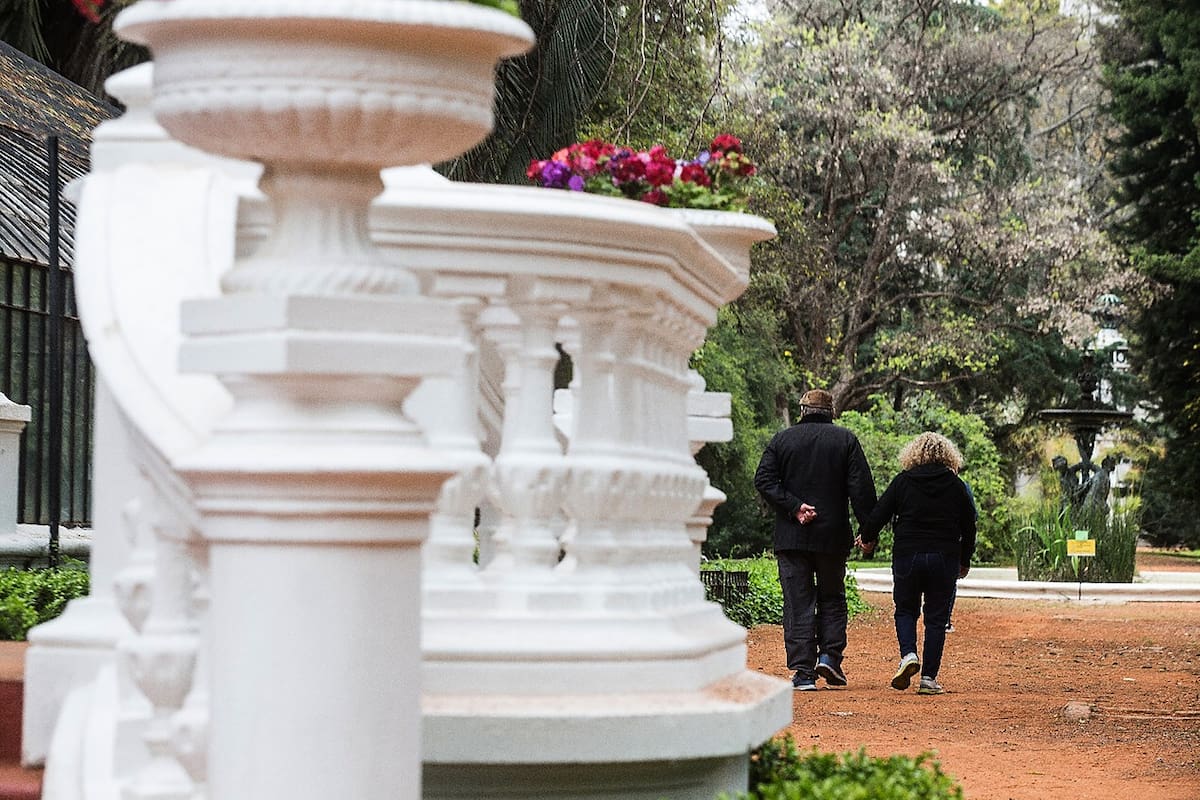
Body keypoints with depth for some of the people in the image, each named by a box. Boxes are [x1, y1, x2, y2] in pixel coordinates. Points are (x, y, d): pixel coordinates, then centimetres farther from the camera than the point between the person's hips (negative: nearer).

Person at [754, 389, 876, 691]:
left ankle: (803, 672, -4)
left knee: (798, 603, 1)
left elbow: (763, 480, -6)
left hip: (791, 537, 0)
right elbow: (861, 487, -3)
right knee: (831, 598, 16)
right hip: (833, 536, 0)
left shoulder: (782, 439, 5)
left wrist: (794, 507, -10)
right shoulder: (846, 440, 3)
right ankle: (830, 655, 0)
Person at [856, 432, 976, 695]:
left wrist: (866, 538, 19)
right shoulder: (956, 486, 3)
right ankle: (929, 678, 2)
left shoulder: (903, 481, 0)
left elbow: (879, 514, -1)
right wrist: (965, 561, 21)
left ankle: (908, 654, -11)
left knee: (905, 610, 15)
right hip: (944, 559, 1)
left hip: (907, 555, 0)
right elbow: (969, 527, 8)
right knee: (937, 618, 6)